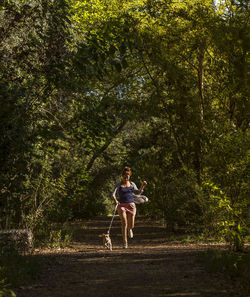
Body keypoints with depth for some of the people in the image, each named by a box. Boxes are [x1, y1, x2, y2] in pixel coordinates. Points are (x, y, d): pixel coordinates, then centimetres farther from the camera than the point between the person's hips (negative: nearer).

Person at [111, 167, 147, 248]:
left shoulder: (132, 184, 11)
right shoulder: (118, 185, 4)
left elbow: (138, 193, 4)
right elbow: (113, 193, -6)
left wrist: (142, 186, -10)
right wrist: (115, 200, -26)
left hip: (131, 205, 2)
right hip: (121, 205, -2)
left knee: (131, 225, -1)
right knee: (124, 223, -15)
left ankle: (129, 229, 39)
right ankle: (125, 242, -8)